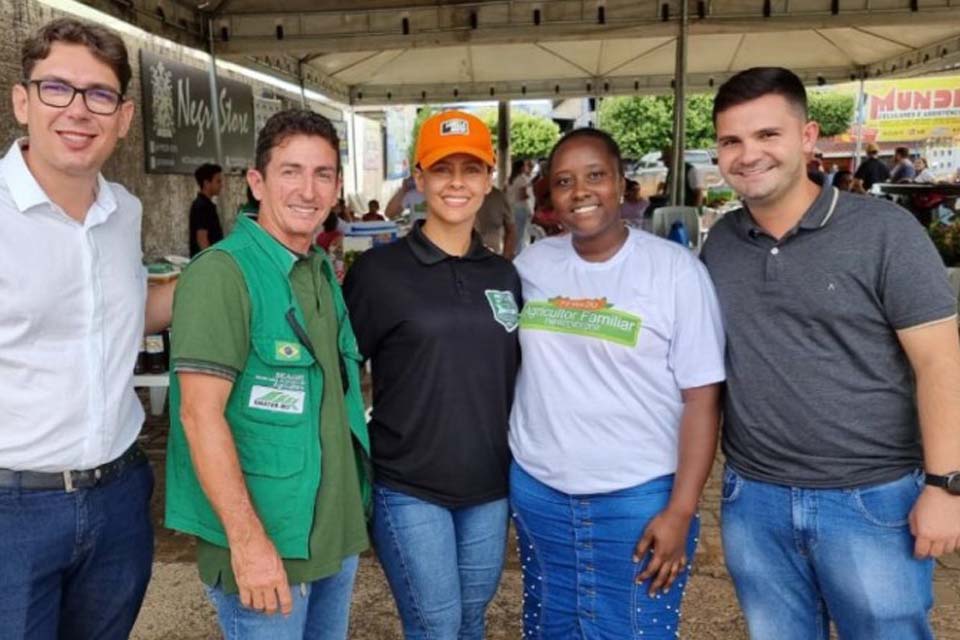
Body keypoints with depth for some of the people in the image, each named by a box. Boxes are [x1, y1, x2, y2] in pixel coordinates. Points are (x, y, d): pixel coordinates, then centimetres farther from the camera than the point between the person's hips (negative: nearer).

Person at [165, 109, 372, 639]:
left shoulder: (324, 273, 8)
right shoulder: (222, 273, -16)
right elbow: (200, 415, -20)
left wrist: (348, 514, 13)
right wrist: (247, 538, -22)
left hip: (338, 532, 8)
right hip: (266, 543, -8)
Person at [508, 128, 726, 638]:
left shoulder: (675, 268, -9)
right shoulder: (531, 264, 2)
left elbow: (702, 398, -9)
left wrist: (680, 511, -12)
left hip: (639, 498, -3)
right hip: (537, 490, 4)